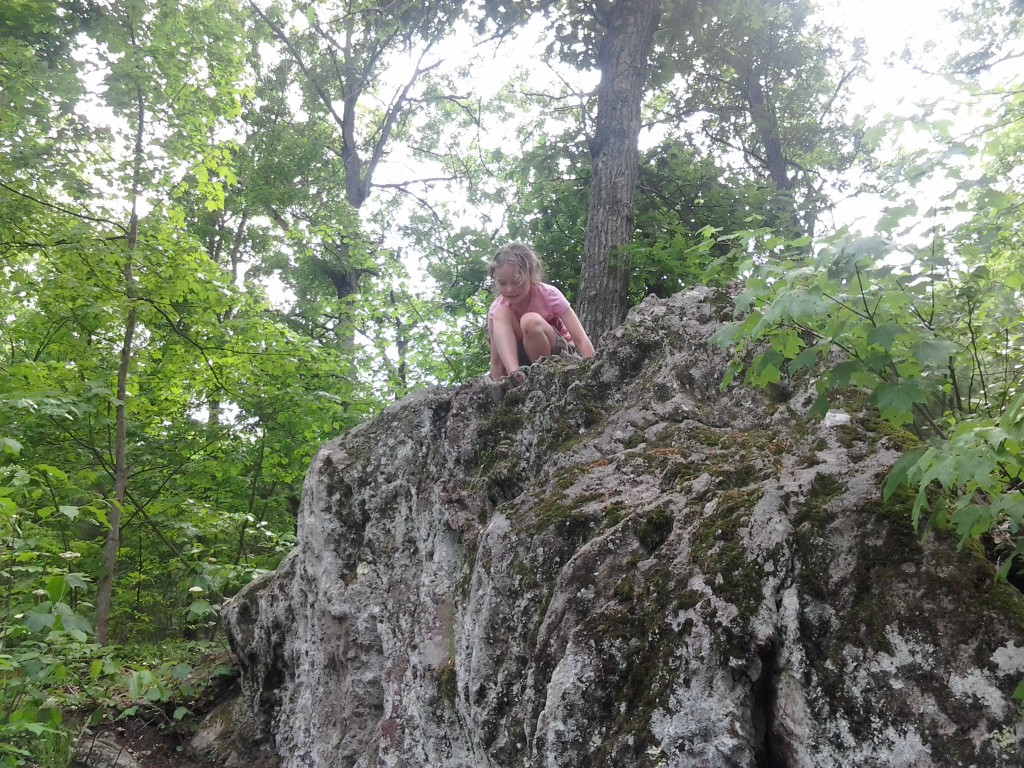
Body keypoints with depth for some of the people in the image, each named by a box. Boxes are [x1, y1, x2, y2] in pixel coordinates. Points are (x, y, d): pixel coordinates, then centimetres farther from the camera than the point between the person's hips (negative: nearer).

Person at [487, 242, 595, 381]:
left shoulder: (548, 295, -20)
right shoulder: (496, 309, -12)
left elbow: (582, 340, -25)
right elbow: (496, 361, -13)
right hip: (525, 361, 3)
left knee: (531, 321, -33)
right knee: (501, 313, -23)